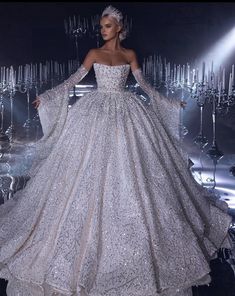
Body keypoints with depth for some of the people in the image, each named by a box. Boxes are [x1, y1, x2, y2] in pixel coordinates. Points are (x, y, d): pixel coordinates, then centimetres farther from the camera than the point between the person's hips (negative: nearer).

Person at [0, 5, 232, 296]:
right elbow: (74, 79, 3)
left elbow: (144, 83, 13)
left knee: (129, 166, 1)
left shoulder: (129, 54, 10)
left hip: (126, 112, 1)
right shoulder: (94, 53, 6)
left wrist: (170, 102, 14)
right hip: (99, 112, -1)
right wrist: (46, 96, -4)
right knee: (94, 167, -2)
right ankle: (91, 233, 12)